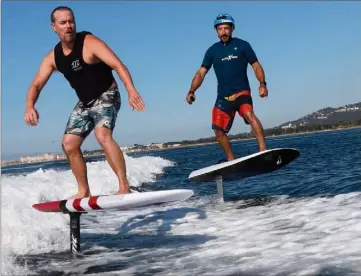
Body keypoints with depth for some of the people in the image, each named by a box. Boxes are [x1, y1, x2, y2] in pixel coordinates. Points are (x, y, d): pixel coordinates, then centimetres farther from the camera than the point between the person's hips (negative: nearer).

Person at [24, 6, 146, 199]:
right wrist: (30, 107, -22)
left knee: (102, 135, -31)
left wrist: (131, 89, -47)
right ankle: (84, 191, 17)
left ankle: (124, 187, -31)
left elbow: (118, 65, -30)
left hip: (106, 97, -7)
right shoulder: (52, 57, 0)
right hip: (84, 103, 7)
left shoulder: (89, 42, -19)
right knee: (69, 144, 4)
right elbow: (36, 85, 0)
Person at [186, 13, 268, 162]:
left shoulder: (242, 45, 2)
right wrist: (191, 91, -8)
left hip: (241, 92, -4)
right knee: (219, 131, 4)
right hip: (223, 97, 4)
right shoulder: (212, 51, 9)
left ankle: (263, 149, -39)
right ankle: (231, 159, 21)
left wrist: (262, 84, -15)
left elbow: (256, 66, 2)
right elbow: (201, 73, 7)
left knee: (249, 114, -32)